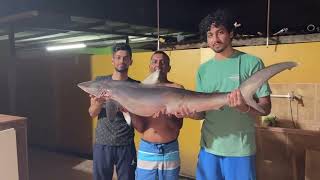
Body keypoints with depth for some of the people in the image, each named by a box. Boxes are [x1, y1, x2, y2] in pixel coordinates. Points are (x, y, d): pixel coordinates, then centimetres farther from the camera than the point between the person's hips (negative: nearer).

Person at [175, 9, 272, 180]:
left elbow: (265, 107, -6)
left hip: (240, 149, -3)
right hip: (208, 147, 4)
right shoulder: (203, 69, 7)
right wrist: (190, 112, -13)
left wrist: (245, 108, -26)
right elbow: (202, 112, 9)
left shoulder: (252, 63, -5)